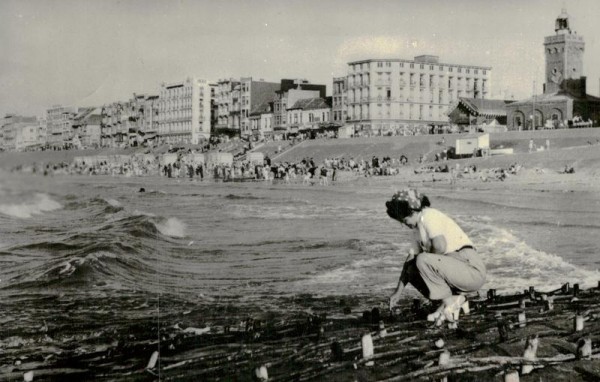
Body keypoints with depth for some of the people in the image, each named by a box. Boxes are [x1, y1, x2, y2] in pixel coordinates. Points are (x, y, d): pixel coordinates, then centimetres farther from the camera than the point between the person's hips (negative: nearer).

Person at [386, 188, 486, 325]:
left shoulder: (429, 215, -11)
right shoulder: (419, 227, 18)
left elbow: (440, 247, -24)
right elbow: (410, 258, 18)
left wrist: (425, 261, -4)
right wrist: (398, 291, 16)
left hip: (472, 269, -10)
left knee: (422, 260, -27)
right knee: (412, 270, 12)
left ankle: (449, 301, -8)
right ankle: (456, 300, 5)